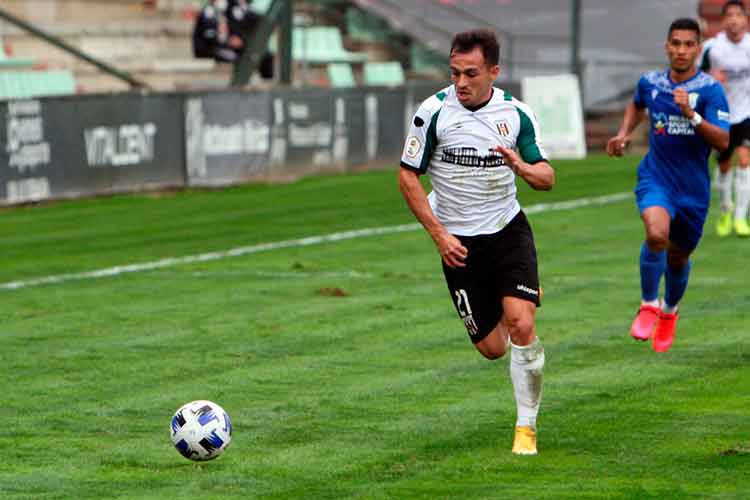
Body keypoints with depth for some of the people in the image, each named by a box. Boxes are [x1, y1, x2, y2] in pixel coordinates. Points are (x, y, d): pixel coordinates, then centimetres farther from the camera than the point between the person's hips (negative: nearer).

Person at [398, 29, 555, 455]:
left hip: (509, 231, 0)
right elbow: (407, 176, -3)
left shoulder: (516, 114, -5)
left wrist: (522, 167, -22)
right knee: (492, 348, 3)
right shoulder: (434, 111, -11)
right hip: (459, 243, 0)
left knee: (520, 324, -21)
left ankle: (527, 425, -5)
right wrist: (439, 235, -10)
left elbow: (547, 178, 2)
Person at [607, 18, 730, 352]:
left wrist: (691, 114, -34)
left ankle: (669, 311, 45)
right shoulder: (650, 83, -1)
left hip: (693, 187, 0)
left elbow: (723, 142, -22)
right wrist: (624, 133, 9)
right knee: (656, 234, -29)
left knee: (678, 258, 14)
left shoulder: (710, 90, -12)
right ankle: (648, 305, -8)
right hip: (655, 177, 0)